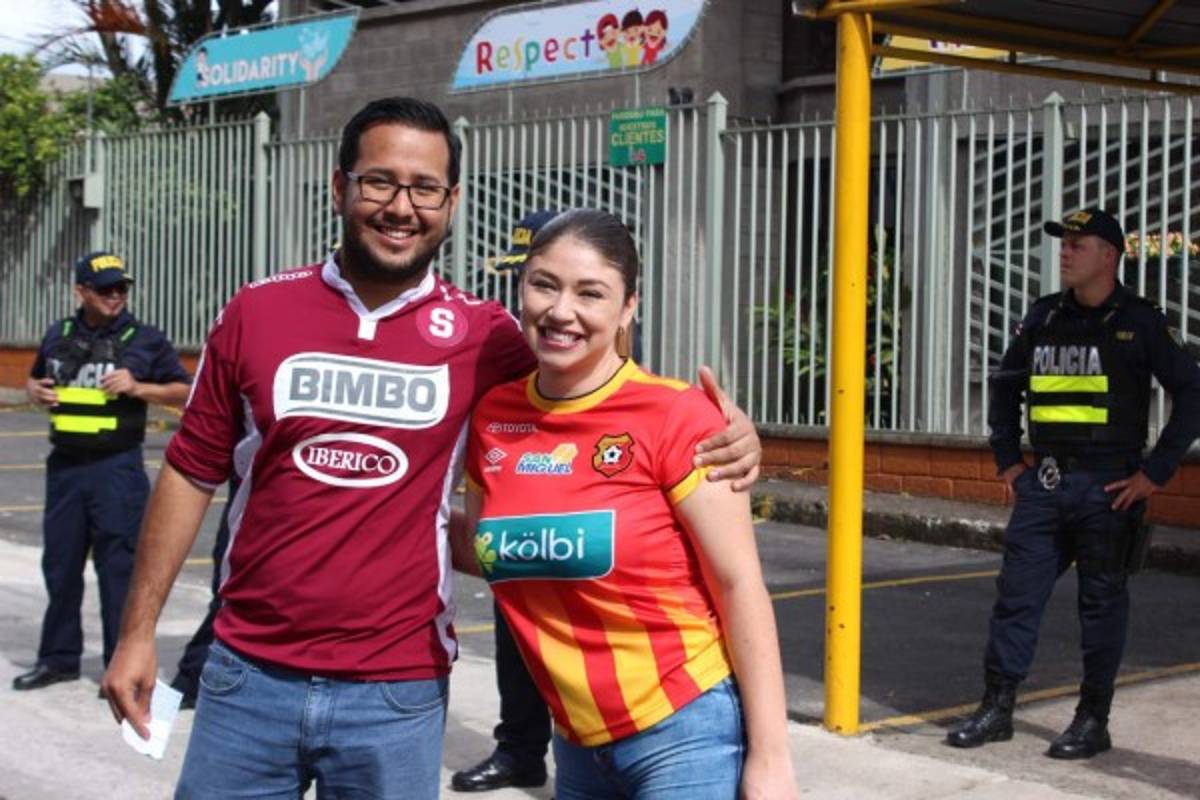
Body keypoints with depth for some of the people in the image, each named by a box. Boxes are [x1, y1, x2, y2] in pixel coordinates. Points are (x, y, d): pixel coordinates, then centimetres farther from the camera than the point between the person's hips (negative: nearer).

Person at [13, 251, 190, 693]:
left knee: (118, 566, -2)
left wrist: (138, 388, -14)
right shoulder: (58, 336, 11)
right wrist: (36, 392, 2)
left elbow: (184, 391, 0)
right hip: (65, 465, 5)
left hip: (117, 469, -4)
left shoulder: (145, 339, -1)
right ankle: (59, 657, 24)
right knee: (59, 563, 11)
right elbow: (34, 379, 25)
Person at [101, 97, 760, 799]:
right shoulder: (257, 312, 1)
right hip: (247, 674, 1)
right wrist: (139, 628, 6)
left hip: (398, 693, -1)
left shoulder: (482, 336, -2)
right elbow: (192, 473, 7)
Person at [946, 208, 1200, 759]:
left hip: (1106, 486, -4)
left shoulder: (1138, 322, -4)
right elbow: (1005, 386, 21)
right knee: (1016, 594, 4)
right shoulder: (1044, 317, 9)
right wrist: (1008, 459, 13)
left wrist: (1155, 472, -10)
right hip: (1042, 482, 4)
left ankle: (1093, 720, 14)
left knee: (1102, 603, 5)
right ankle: (996, 708, 12)